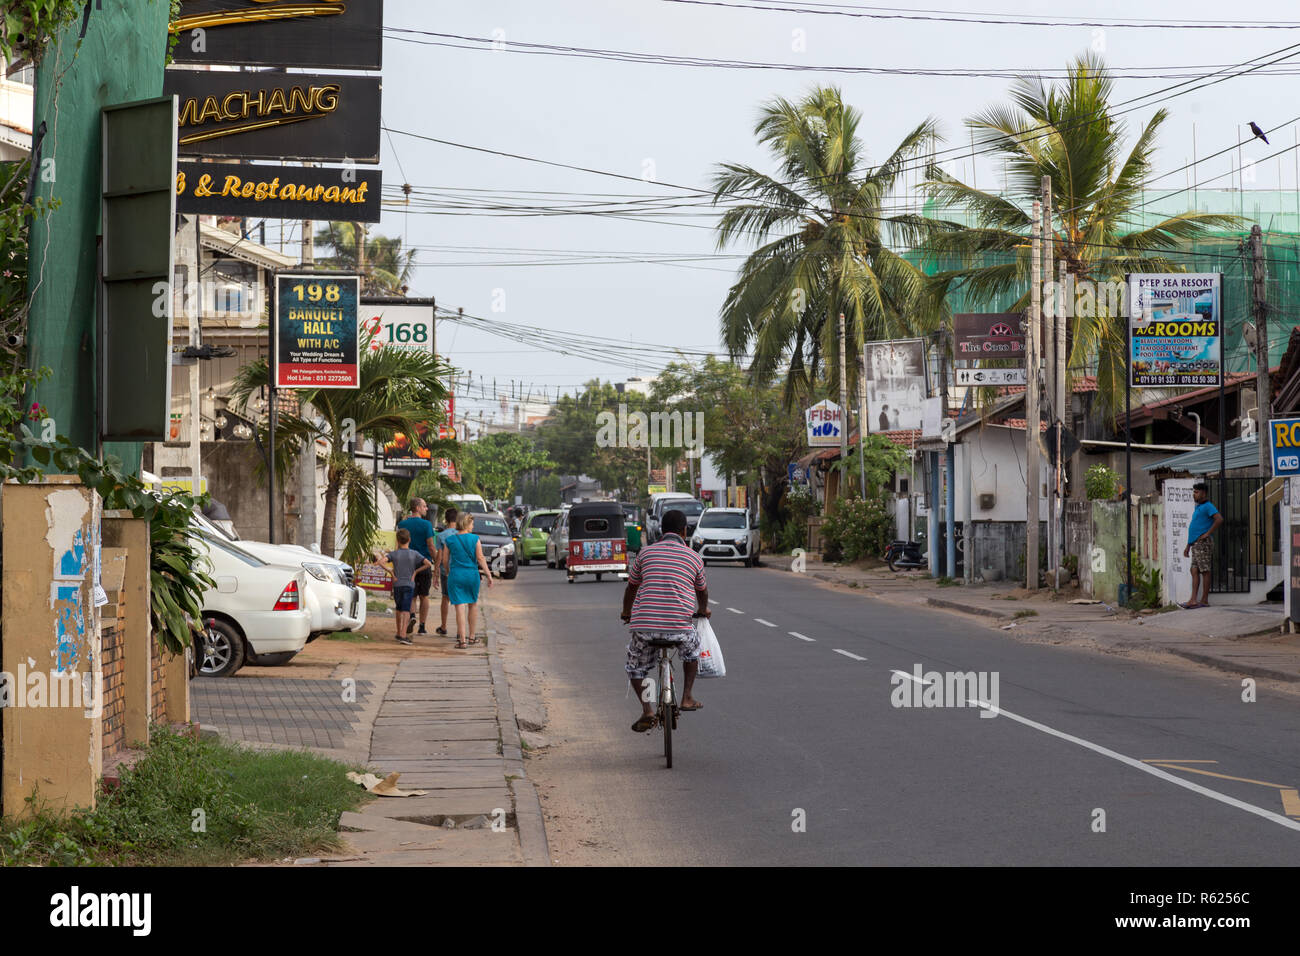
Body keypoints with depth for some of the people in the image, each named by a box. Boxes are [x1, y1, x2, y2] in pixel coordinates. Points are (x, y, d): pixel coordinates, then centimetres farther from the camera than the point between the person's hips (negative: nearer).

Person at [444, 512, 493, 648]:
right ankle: (472, 636, 25)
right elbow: (480, 558, -7)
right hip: (472, 575, 0)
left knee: (460, 607, -4)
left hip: (456, 575, 0)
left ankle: (462, 639, -10)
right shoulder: (474, 539, -4)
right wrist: (489, 575, -3)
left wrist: (447, 572, 23)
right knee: (473, 605, 19)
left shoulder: (450, 540, 0)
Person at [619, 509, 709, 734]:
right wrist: (703, 610, 50)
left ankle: (647, 709, 5)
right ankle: (687, 697, 29)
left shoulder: (646, 553, 9)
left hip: (644, 624, 0)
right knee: (692, 648, 34)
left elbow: (631, 587, 20)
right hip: (680, 626, 0)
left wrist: (626, 613, 40)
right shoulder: (693, 558, 9)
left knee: (635, 666, 23)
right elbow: (702, 592, 27)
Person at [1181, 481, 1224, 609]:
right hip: (1196, 544, 10)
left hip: (1203, 543, -10)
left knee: (1204, 571, -5)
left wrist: (1208, 534, -20)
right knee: (1194, 571, 4)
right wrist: (1188, 546, 24)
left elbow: (1219, 519, -25)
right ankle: (1193, 600, 0)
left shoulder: (1208, 506, -8)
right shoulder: (1198, 508, 23)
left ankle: (1204, 600, -3)